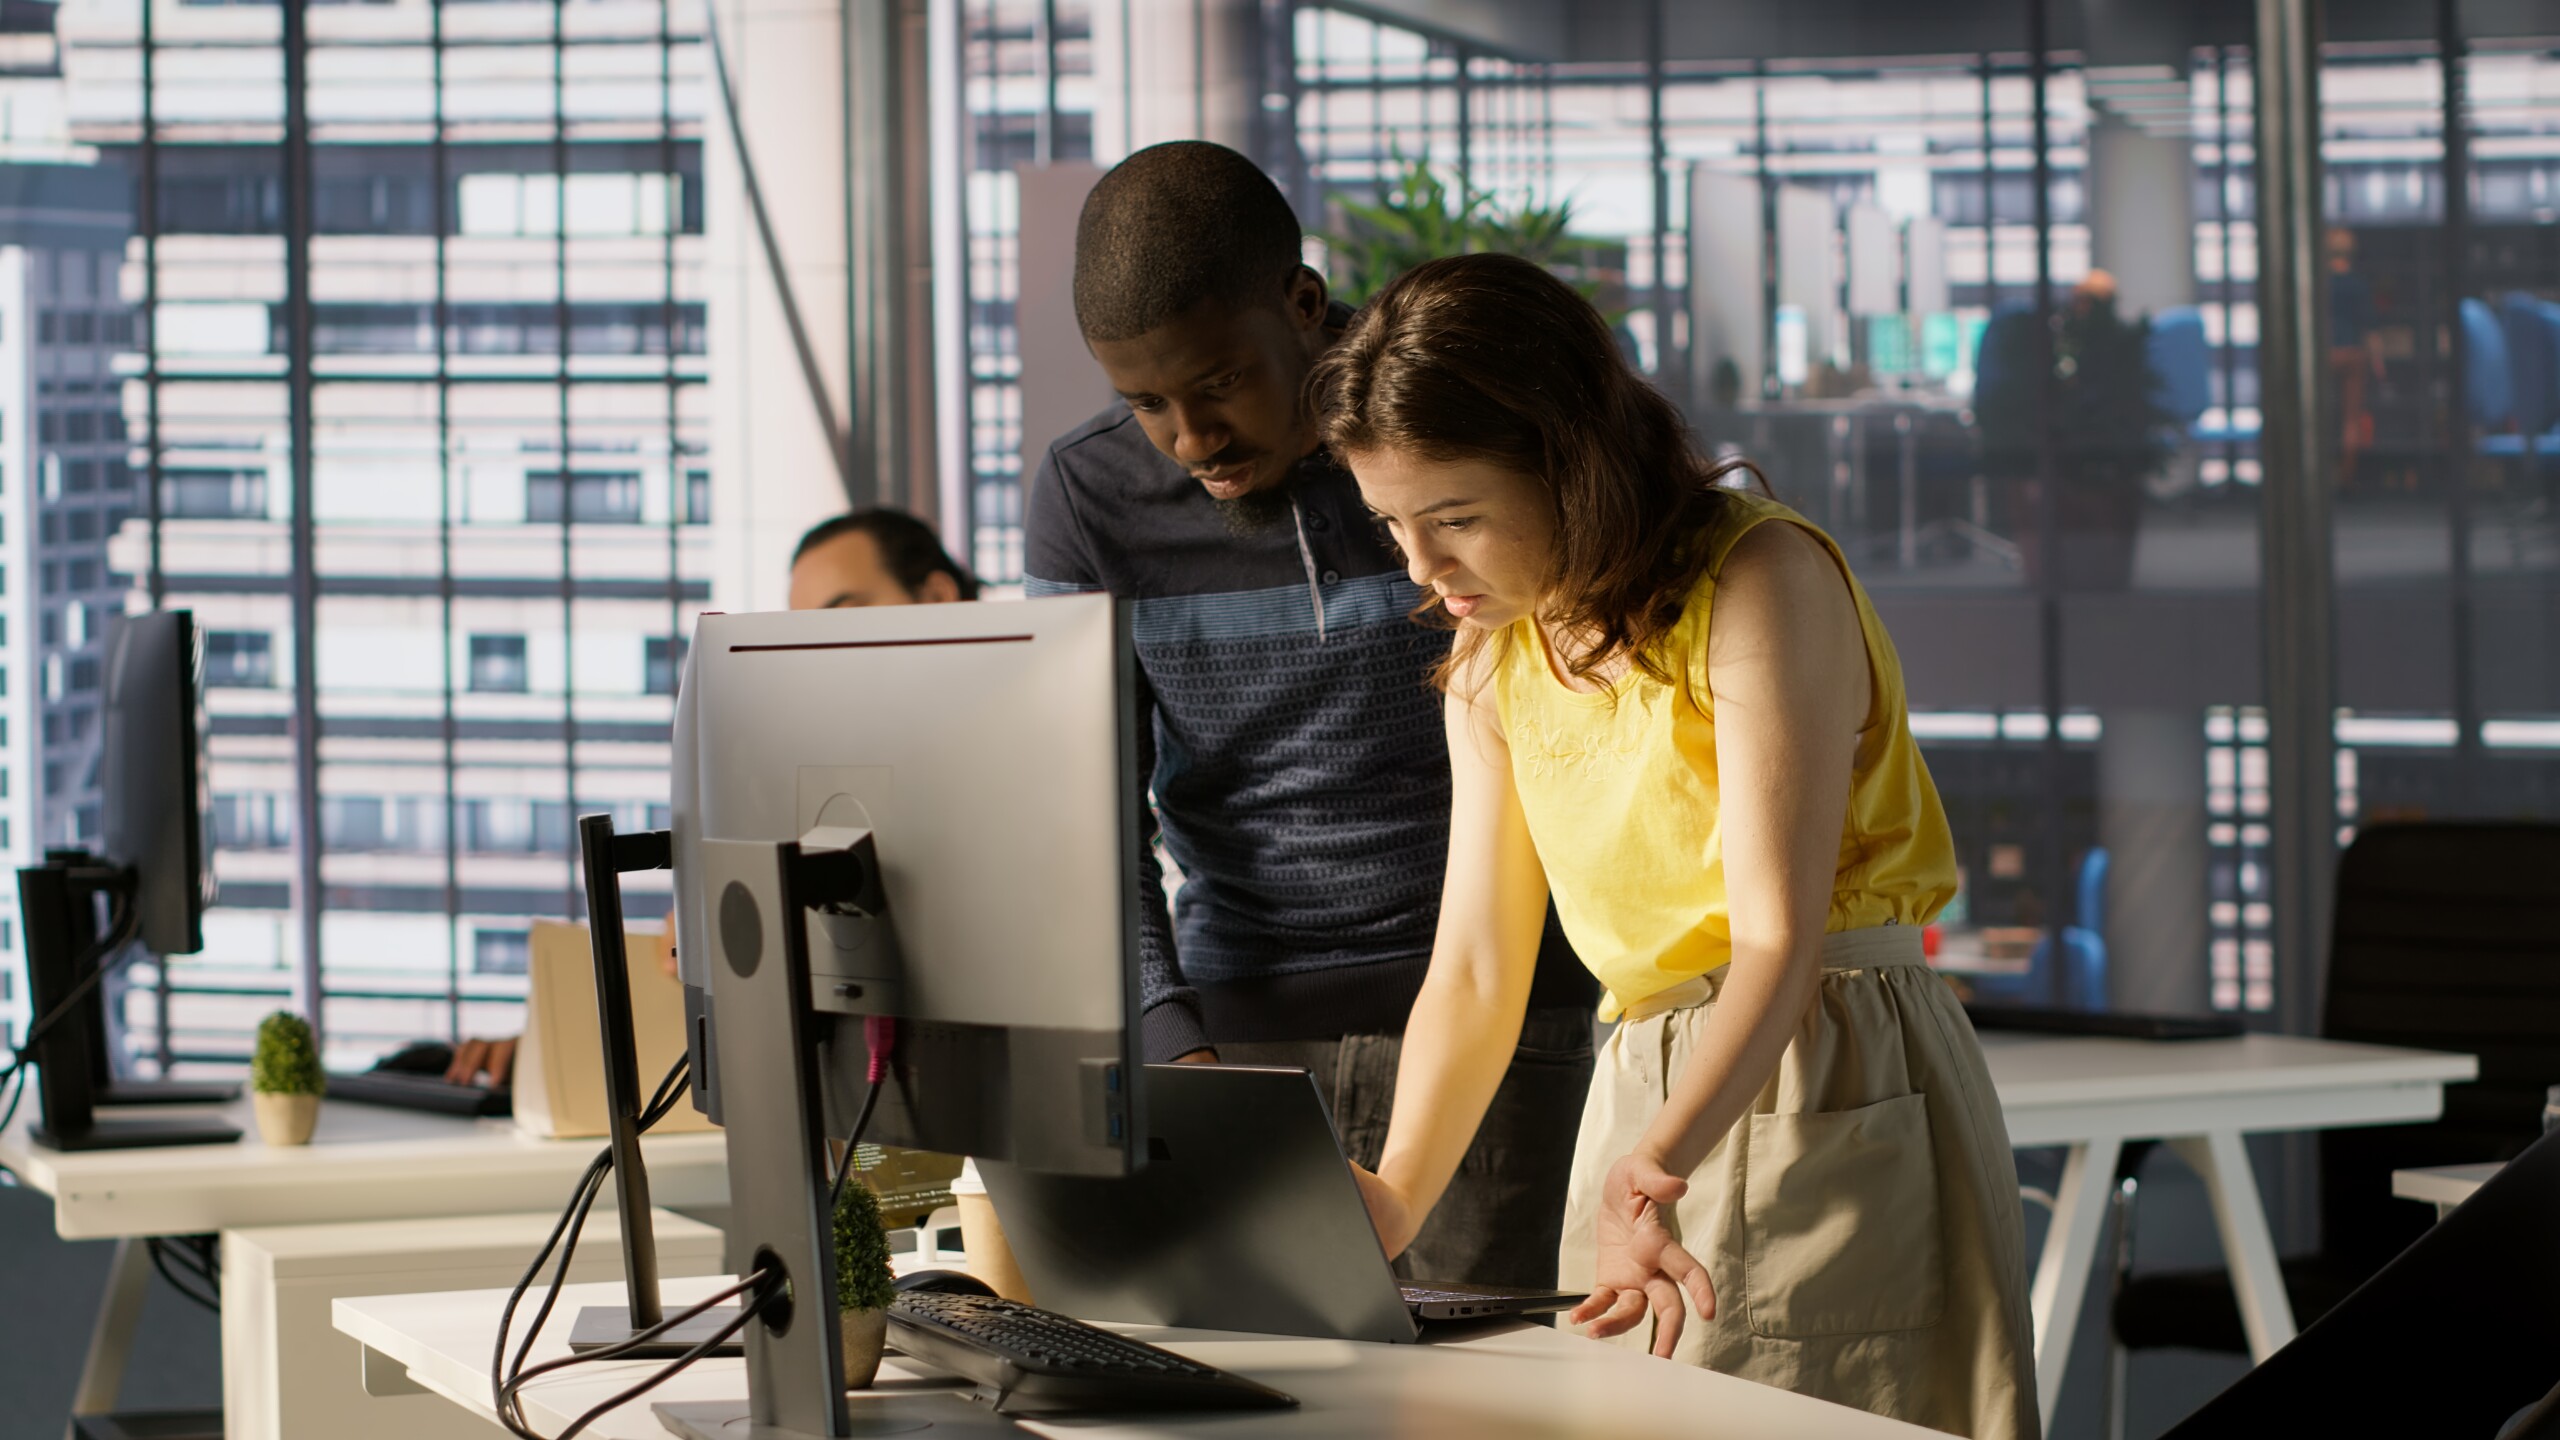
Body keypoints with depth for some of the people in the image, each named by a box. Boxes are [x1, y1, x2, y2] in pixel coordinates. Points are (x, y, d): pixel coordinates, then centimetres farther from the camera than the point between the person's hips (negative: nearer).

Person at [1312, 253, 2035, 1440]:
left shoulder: (1763, 581, -14)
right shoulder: (1495, 656, 9)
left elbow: (1778, 940, -22)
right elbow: (1474, 971, 5)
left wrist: (1656, 1165, -37)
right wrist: (1394, 1197, -10)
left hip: (1835, 1097, -7)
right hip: (1643, 1108, 7)